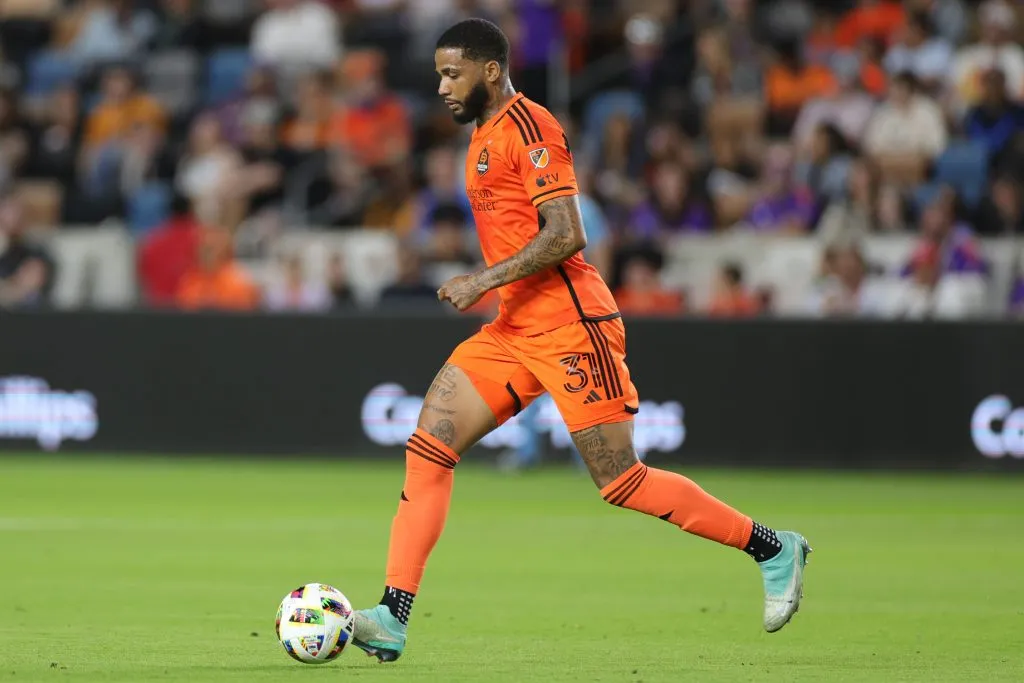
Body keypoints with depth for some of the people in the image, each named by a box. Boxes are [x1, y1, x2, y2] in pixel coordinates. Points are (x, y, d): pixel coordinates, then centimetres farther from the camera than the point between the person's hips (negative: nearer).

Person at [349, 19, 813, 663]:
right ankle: (392, 620, -10)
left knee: (621, 481, -6)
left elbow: (566, 234, -21)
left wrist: (486, 280, -19)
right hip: (515, 330, 9)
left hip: (568, 325, -9)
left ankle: (774, 549, 9)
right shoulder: (486, 134, 18)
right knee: (429, 442, -5)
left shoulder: (529, 126, -12)